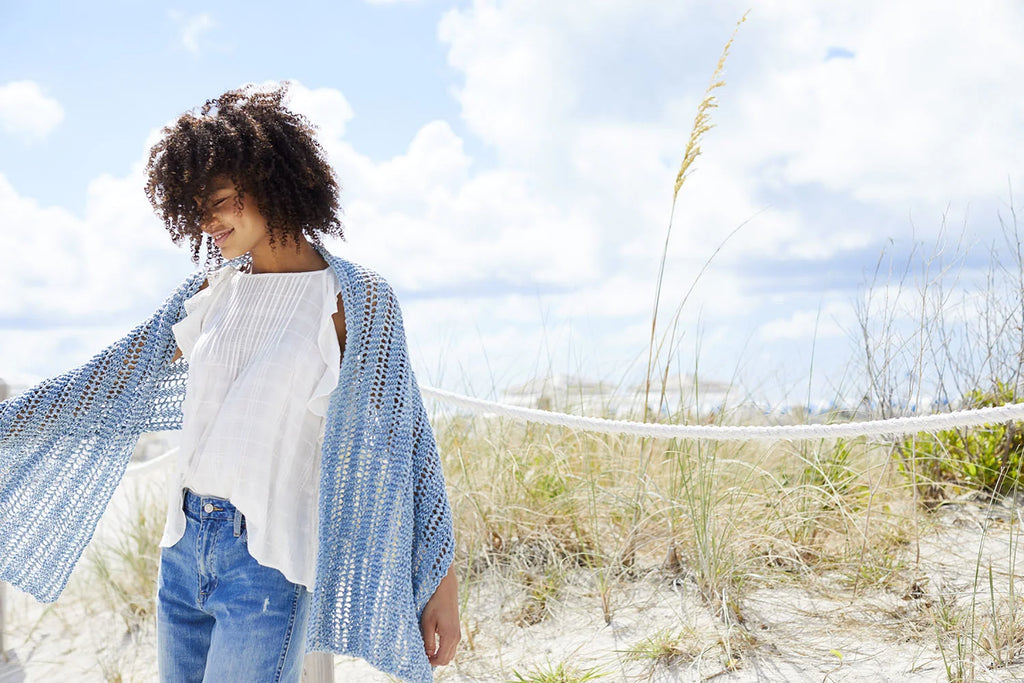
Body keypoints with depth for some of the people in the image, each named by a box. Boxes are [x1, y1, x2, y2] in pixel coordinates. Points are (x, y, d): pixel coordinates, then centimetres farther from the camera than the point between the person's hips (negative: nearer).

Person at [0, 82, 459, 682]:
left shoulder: (353, 299, -7)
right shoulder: (213, 290, 9)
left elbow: (403, 439, -7)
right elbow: (116, 380, 15)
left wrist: (444, 582, -9)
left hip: (269, 562, -6)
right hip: (186, 546, 6)